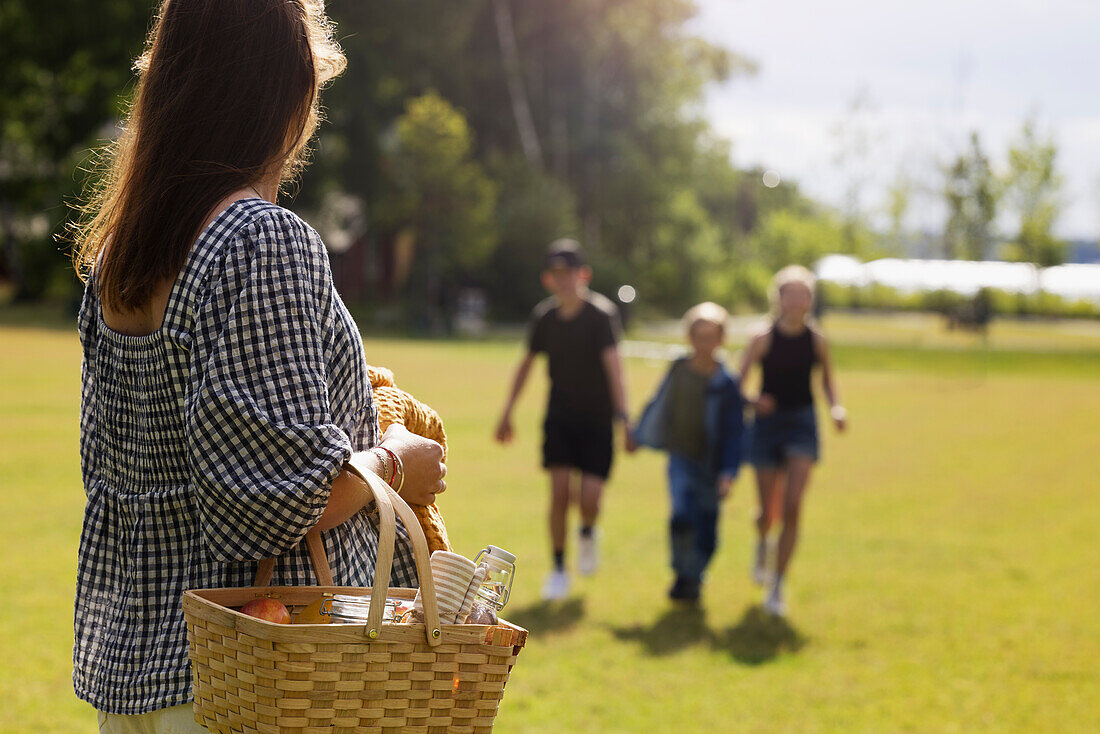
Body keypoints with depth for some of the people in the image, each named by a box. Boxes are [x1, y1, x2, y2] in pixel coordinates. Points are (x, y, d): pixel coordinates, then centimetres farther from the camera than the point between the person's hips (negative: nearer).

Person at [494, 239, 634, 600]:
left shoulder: (601, 313, -15)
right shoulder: (544, 316, -1)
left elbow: (613, 364, -28)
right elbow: (527, 362, 15)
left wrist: (623, 416, -40)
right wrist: (507, 413, 17)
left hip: (597, 420, -3)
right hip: (559, 418, 3)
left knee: (590, 498, -11)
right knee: (560, 492, -9)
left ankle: (587, 533, 25)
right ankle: (558, 569, 7)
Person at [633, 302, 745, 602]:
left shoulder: (727, 384, -7)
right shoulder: (679, 370, 2)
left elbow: (734, 432, -7)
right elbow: (658, 405, 18)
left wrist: (728, 473, -15)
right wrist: (639, 436, 24)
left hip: (711, 465, -1)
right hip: (681, 459, 1)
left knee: (705, 533, 4)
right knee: (682, 516, -19)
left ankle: (693, 580, 28)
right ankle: (683, 575, 0)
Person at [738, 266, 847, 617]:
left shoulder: (817, 341, 0)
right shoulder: (762, 340, -7)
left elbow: (827, 380, 17)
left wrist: (836, 407, -1)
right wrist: (753, 401, -26)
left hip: (803, 423, 1)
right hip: (768, 421, -1)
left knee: (792, 507, -13)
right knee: (768, 511, 7)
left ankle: (777, 588, -4)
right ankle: (761, 542, 47)